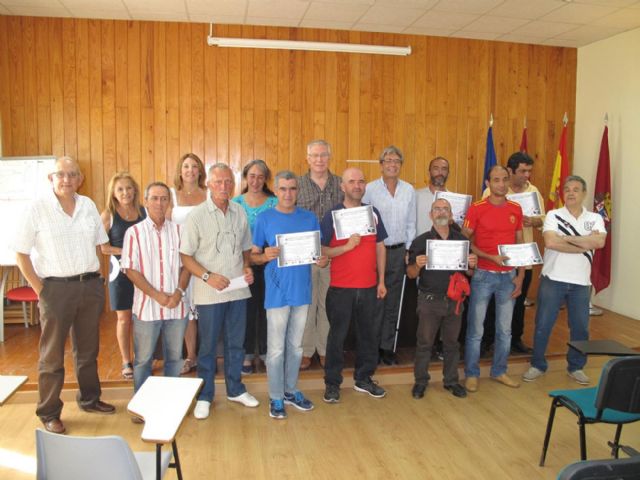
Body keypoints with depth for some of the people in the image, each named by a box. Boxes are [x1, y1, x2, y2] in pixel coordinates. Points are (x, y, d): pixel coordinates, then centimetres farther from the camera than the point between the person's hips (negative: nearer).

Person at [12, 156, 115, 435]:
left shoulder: (88, 206, 5)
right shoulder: (37, 209, -8)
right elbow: (21, 254, -6)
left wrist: (97, 278, 6)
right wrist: (40, 289, -10)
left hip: (91, 286, 4)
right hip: (56, 289, -4)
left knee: (88, 349, 17)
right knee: (52, 356, 5)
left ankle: (89, 399, 34)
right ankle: (48, 413, 20)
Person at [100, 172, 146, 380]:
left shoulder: (144, 212, 4)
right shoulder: (108, 215, -3)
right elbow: (102, 247, -7)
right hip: (121, 270, -2)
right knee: (124, 318, 6)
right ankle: (126, 362, 19)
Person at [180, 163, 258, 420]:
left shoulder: (240, 212, 5)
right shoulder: (197, 215, -7)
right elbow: (185, 255, -7)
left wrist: (247, 268, -4)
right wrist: (208, 276, -19)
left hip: (238, 290, 4)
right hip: (209, 293, -4)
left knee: (235, 343, 16)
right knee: (207, 346, 8)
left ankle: (235, 389, 32)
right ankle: (204, 396, 24)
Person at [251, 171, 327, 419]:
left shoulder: (309, 218, 5)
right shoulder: (264, 218, -4)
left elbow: (318, 249, 10)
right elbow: (253, 255, -2)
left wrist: (322, 260, -12)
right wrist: (265, 256, -23)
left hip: (302, 291, 3)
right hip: (277, 292, -3)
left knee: (296, 346, 16)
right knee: (276, 348, 4)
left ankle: (291, 390, 32)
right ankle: (276, 397, 19)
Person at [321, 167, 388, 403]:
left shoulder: (373, 213, 7)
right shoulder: (332, 215, -5)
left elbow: (380, 246, 11)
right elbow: (322, 251, -9)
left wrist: (381, 281, 8)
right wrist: (347, 246, -22)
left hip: (369, 287, 4)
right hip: (341, 287, -4)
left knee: (369, 334, 13)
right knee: (337, 336, 5)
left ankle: (363, 379, 29)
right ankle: (332, 383, 18)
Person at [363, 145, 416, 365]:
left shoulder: (409, 190, 8)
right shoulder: (370, 189, -4)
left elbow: (411, 224, 12)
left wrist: (409, 250, 7)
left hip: (399, 252, 4)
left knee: (393, 303, 10)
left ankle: (387, 346, 21)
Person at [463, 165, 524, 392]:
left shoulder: (516, 209, 5)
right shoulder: (476, 209, -8)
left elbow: (520, 244, 10)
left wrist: (520, 276, 5)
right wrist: (491, 257, -18)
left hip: (508, 276, 4)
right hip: (483, 275, -4)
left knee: (505, 329, 12)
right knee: (475, 329, 3)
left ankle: (499, 371, 29)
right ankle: (471, 374, 18)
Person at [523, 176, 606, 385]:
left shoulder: (595, 219, 4)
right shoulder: (553, 215, -3)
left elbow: (599, 242, -15)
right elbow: (550, 242, -20)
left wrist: (567, 238, -17)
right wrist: (584, 245, -14)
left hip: (581, 283, 2)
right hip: (553, 279, -2)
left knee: (580, 328, 12)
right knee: (543, 326, 5)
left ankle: (576, 367, 30)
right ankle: (537, 365, 21)